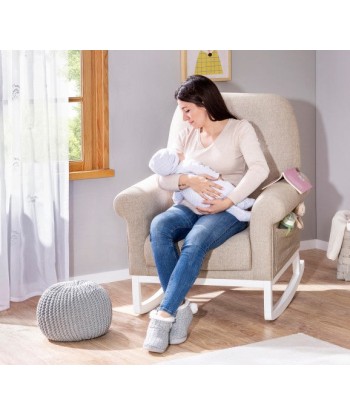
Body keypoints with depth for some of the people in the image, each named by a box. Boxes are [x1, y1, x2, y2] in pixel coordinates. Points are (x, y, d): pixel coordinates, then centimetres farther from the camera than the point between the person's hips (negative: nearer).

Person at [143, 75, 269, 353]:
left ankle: (164, 314, -36)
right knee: (159, 227, -30)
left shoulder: (240, 129, 0)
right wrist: (189, 180, -16)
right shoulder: (187, 134, 13)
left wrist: (227, 202, -24)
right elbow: (163, 178, 6)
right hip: (191, 207, 4)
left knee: (195, 241, -36)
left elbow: (260, 169, -16)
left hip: (228, 211, -4)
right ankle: (180, 306, -29)